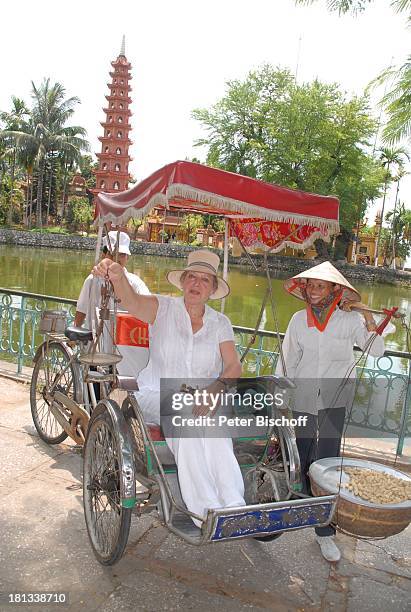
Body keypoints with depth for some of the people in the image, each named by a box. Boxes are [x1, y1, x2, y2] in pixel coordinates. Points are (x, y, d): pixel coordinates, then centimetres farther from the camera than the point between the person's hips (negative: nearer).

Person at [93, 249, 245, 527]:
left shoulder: (220, 323, 9)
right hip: (158, 396, -2)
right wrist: (118, 276, -43)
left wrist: (215, 388, -22)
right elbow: (132, 301, -20)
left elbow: (234, 366, 0)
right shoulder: (163, 308, 2)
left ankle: (233, 506, -30)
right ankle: (205, 509, -30)